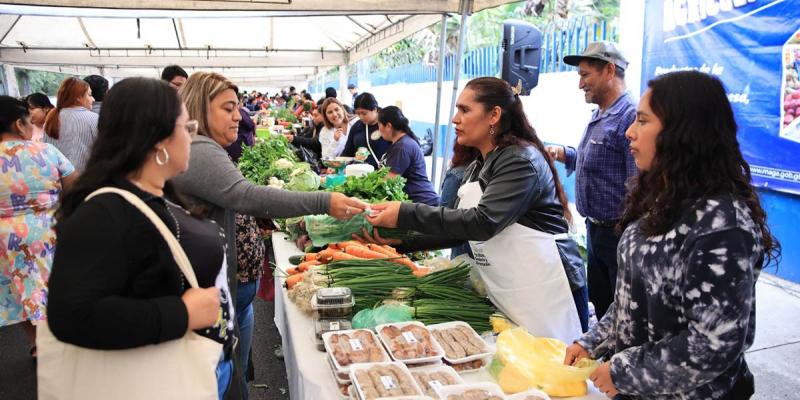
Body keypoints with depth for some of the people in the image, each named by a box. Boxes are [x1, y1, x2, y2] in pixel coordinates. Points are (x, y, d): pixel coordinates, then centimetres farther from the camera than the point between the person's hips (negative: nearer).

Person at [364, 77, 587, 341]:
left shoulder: (522, 159, -15)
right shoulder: (476, 169, 12)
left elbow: (484, 222, -25)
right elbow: (459, 229, 11)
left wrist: (407, 214, -25)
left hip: (544, 297, -8)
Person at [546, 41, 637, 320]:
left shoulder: (630, 117, -20)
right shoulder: (598, 117, 12)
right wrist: (564, 154, 7)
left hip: (618, 234, -9)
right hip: (595, 231, 9)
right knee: (600, 306, 22)